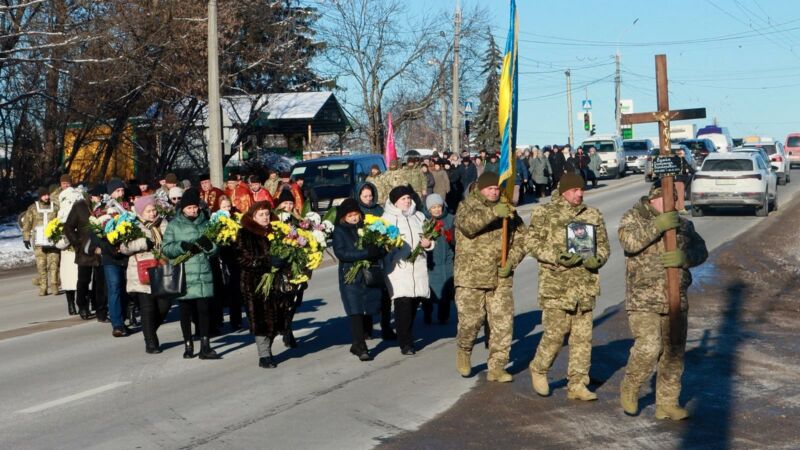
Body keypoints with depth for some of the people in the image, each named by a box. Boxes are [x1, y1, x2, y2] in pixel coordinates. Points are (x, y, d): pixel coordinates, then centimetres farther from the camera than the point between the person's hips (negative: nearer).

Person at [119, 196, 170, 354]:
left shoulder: (163, 224, 10)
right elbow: (124, 247, -13)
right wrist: (143, 242, -22)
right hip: (142, 274, -5)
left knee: (165, 304, 1)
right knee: (148, 308, -3)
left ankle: (149, 331, 25)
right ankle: (151, 343, 6)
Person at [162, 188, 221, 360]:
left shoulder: (205, 223, 11)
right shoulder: (174, 225, 3)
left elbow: (215, 249, 13)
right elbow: (166, 249, -1)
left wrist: (209, 245, -9)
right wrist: (182, 246, -17)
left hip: (204, 274, 1)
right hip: (183, 276, -1)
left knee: (203, 310, -1)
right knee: (186, 311, 6)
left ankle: (205, 347, 1)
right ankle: (188, 346, 16)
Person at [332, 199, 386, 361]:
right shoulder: (339, 231, 3)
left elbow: (382, 248, 9)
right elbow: (340, 252, -11)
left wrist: (377, 250, -16)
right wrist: (366, 253, -19)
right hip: (351, 276, -2)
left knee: (368, 311, 2)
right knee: (356, 312, -9)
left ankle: (357, 344, 24)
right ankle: (361, 348, -5)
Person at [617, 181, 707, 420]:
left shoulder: (683, 224, 12)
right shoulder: (634, 217, 0)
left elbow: (701, 250, 0)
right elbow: (628, 241, -21)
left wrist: (685, 257, -22)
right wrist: (657, 226, -32)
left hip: (676, 300, 5)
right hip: (643, 299, -5)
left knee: (674, 354, 7)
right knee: (648, 348, -17)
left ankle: (667, 404, 19)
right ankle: (629, 391, 7)